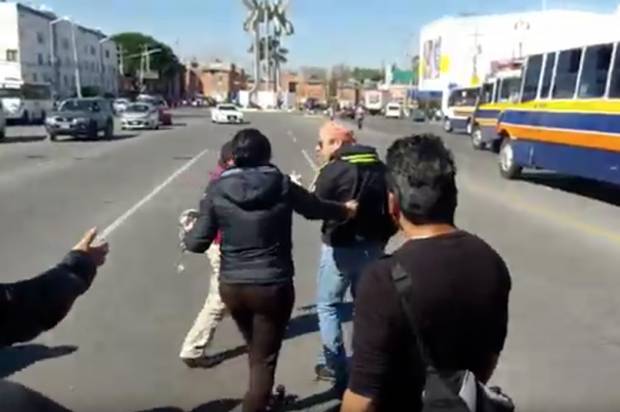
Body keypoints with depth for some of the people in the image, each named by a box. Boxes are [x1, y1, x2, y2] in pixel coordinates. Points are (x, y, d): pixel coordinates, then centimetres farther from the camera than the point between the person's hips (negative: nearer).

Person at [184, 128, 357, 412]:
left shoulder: (217, 190, -6)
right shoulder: (282, 185, -7)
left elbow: (198, 243, -6)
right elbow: (316, 208, 10)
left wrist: (187, 233, 19)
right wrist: (345, 210, 30)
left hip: (232, 286, 3)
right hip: (273, 286, -3)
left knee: (255, 350, 27)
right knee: (264, 358, 9)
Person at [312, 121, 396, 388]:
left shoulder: (334, 170, -17)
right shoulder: (379, 166, 6)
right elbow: (390, 204, 8)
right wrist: (382, 235, 15)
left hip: (341, 247, -7)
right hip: (373, 245, 7)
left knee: (328, 305, 9)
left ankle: (335, 366, 10)